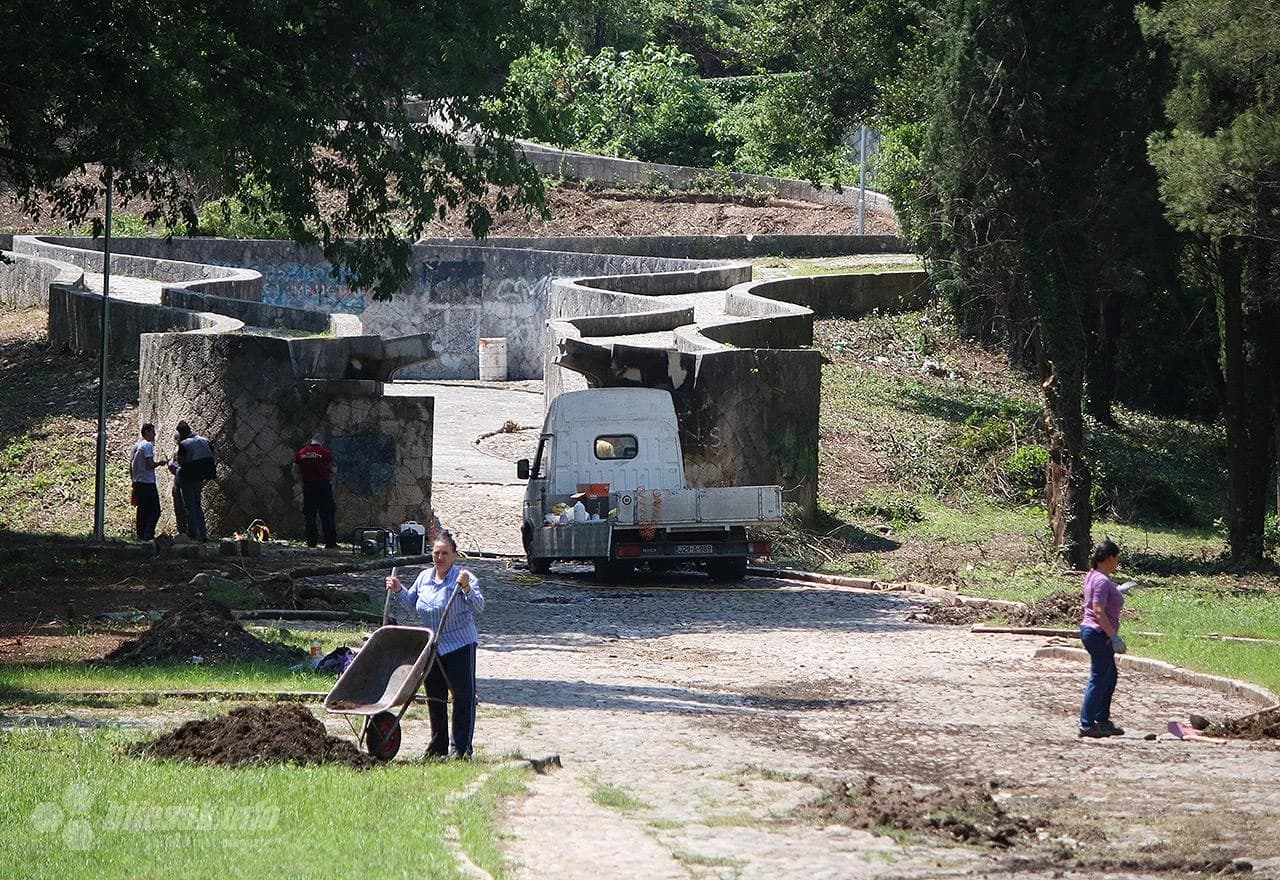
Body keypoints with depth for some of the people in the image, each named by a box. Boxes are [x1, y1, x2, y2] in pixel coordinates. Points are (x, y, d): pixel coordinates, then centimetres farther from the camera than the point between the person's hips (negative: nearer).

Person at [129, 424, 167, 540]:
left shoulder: (135, 446, 13)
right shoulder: (148, 445, -12)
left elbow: (131, 464, 16)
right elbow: (150, 464, -18)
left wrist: (133, 480, 23)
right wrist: (160, 463, 0)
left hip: (137, 482, 8)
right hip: (148, 482, -8)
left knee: (142, 510, 12)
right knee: (154, 510, -6)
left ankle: (141, 535, 11)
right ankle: (148, 534, -14)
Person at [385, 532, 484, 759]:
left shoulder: (464, 578, -10)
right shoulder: (424, 577, 8)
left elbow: (479, 607, -19)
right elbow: (411, 603, 22)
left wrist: (466, 588, -33)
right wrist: (398, 590, 6)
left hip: (460, 646, -6)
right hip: (431, 647, 6)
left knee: (463, 696, -3)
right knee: (434, 697, 11)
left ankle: (461, 746, 1)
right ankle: (438, 746, 21)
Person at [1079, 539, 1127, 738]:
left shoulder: (1093, 575, 12)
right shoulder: (1102, 581, -20)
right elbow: (1099, 611, -26)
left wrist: (1118, 592, 41)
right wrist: (1114, 636, -25)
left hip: (1091, 631, 11)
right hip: (1098, 633, -11)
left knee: (1110, 676, 19)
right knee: (1098, 679, -5)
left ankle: (1102, 720, 25)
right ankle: (1087, 725, -3)